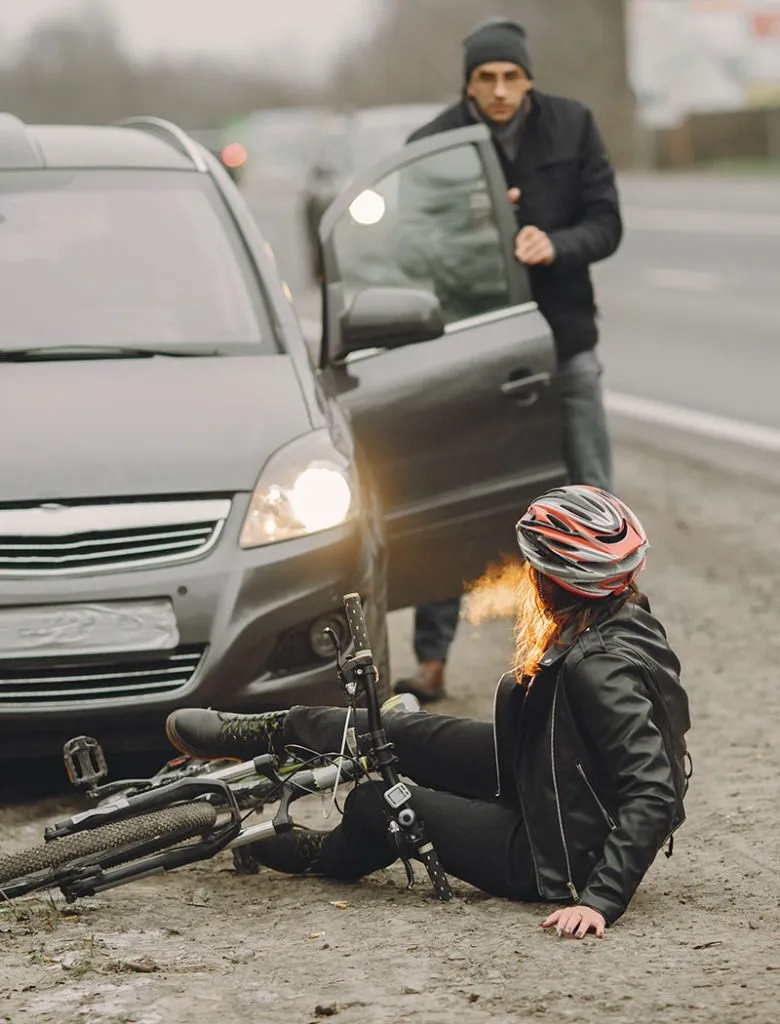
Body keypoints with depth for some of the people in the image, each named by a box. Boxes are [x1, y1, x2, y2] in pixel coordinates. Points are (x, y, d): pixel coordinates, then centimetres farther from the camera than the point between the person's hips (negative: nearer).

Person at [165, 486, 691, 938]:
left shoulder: (601, 667, -33)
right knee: (400, 734, 11)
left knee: (375, 804, 7)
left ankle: (332, 855, 43)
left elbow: (654, 795, -36)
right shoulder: (626, 619, -5)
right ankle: (273, 733, 35)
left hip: (562, 852, -8)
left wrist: (601, 899, -38)